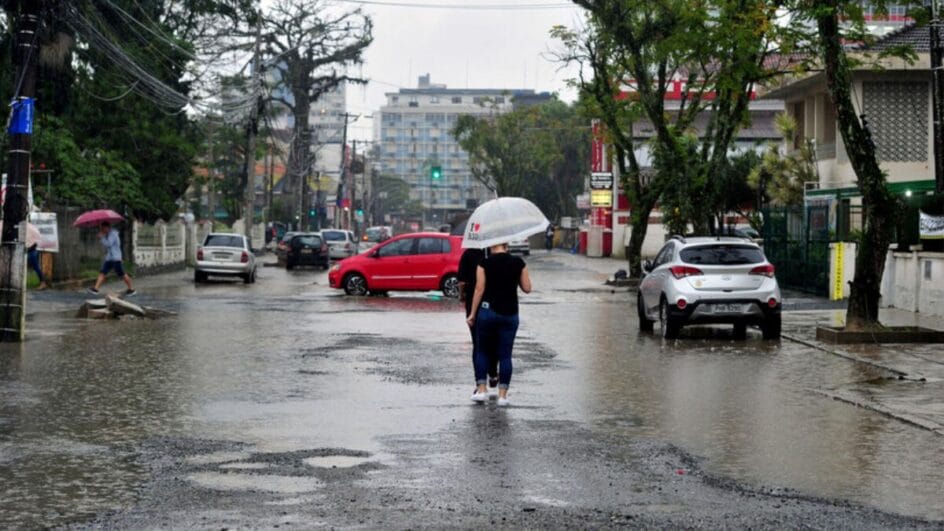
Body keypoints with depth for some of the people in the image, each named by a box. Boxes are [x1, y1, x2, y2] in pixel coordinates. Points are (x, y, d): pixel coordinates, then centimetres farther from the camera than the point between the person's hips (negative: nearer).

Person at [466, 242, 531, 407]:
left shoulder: (485, 264, -5)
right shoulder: (518, 263, 0)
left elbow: (479, 290, -6)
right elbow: (527, 288, 3)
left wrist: (472, 313, 0)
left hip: (488, 311, -1)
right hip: (510, 314, 1)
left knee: (482, 351, 14)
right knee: (505, 355, 6)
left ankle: (481, 389, 9)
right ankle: (502, 395, 4)